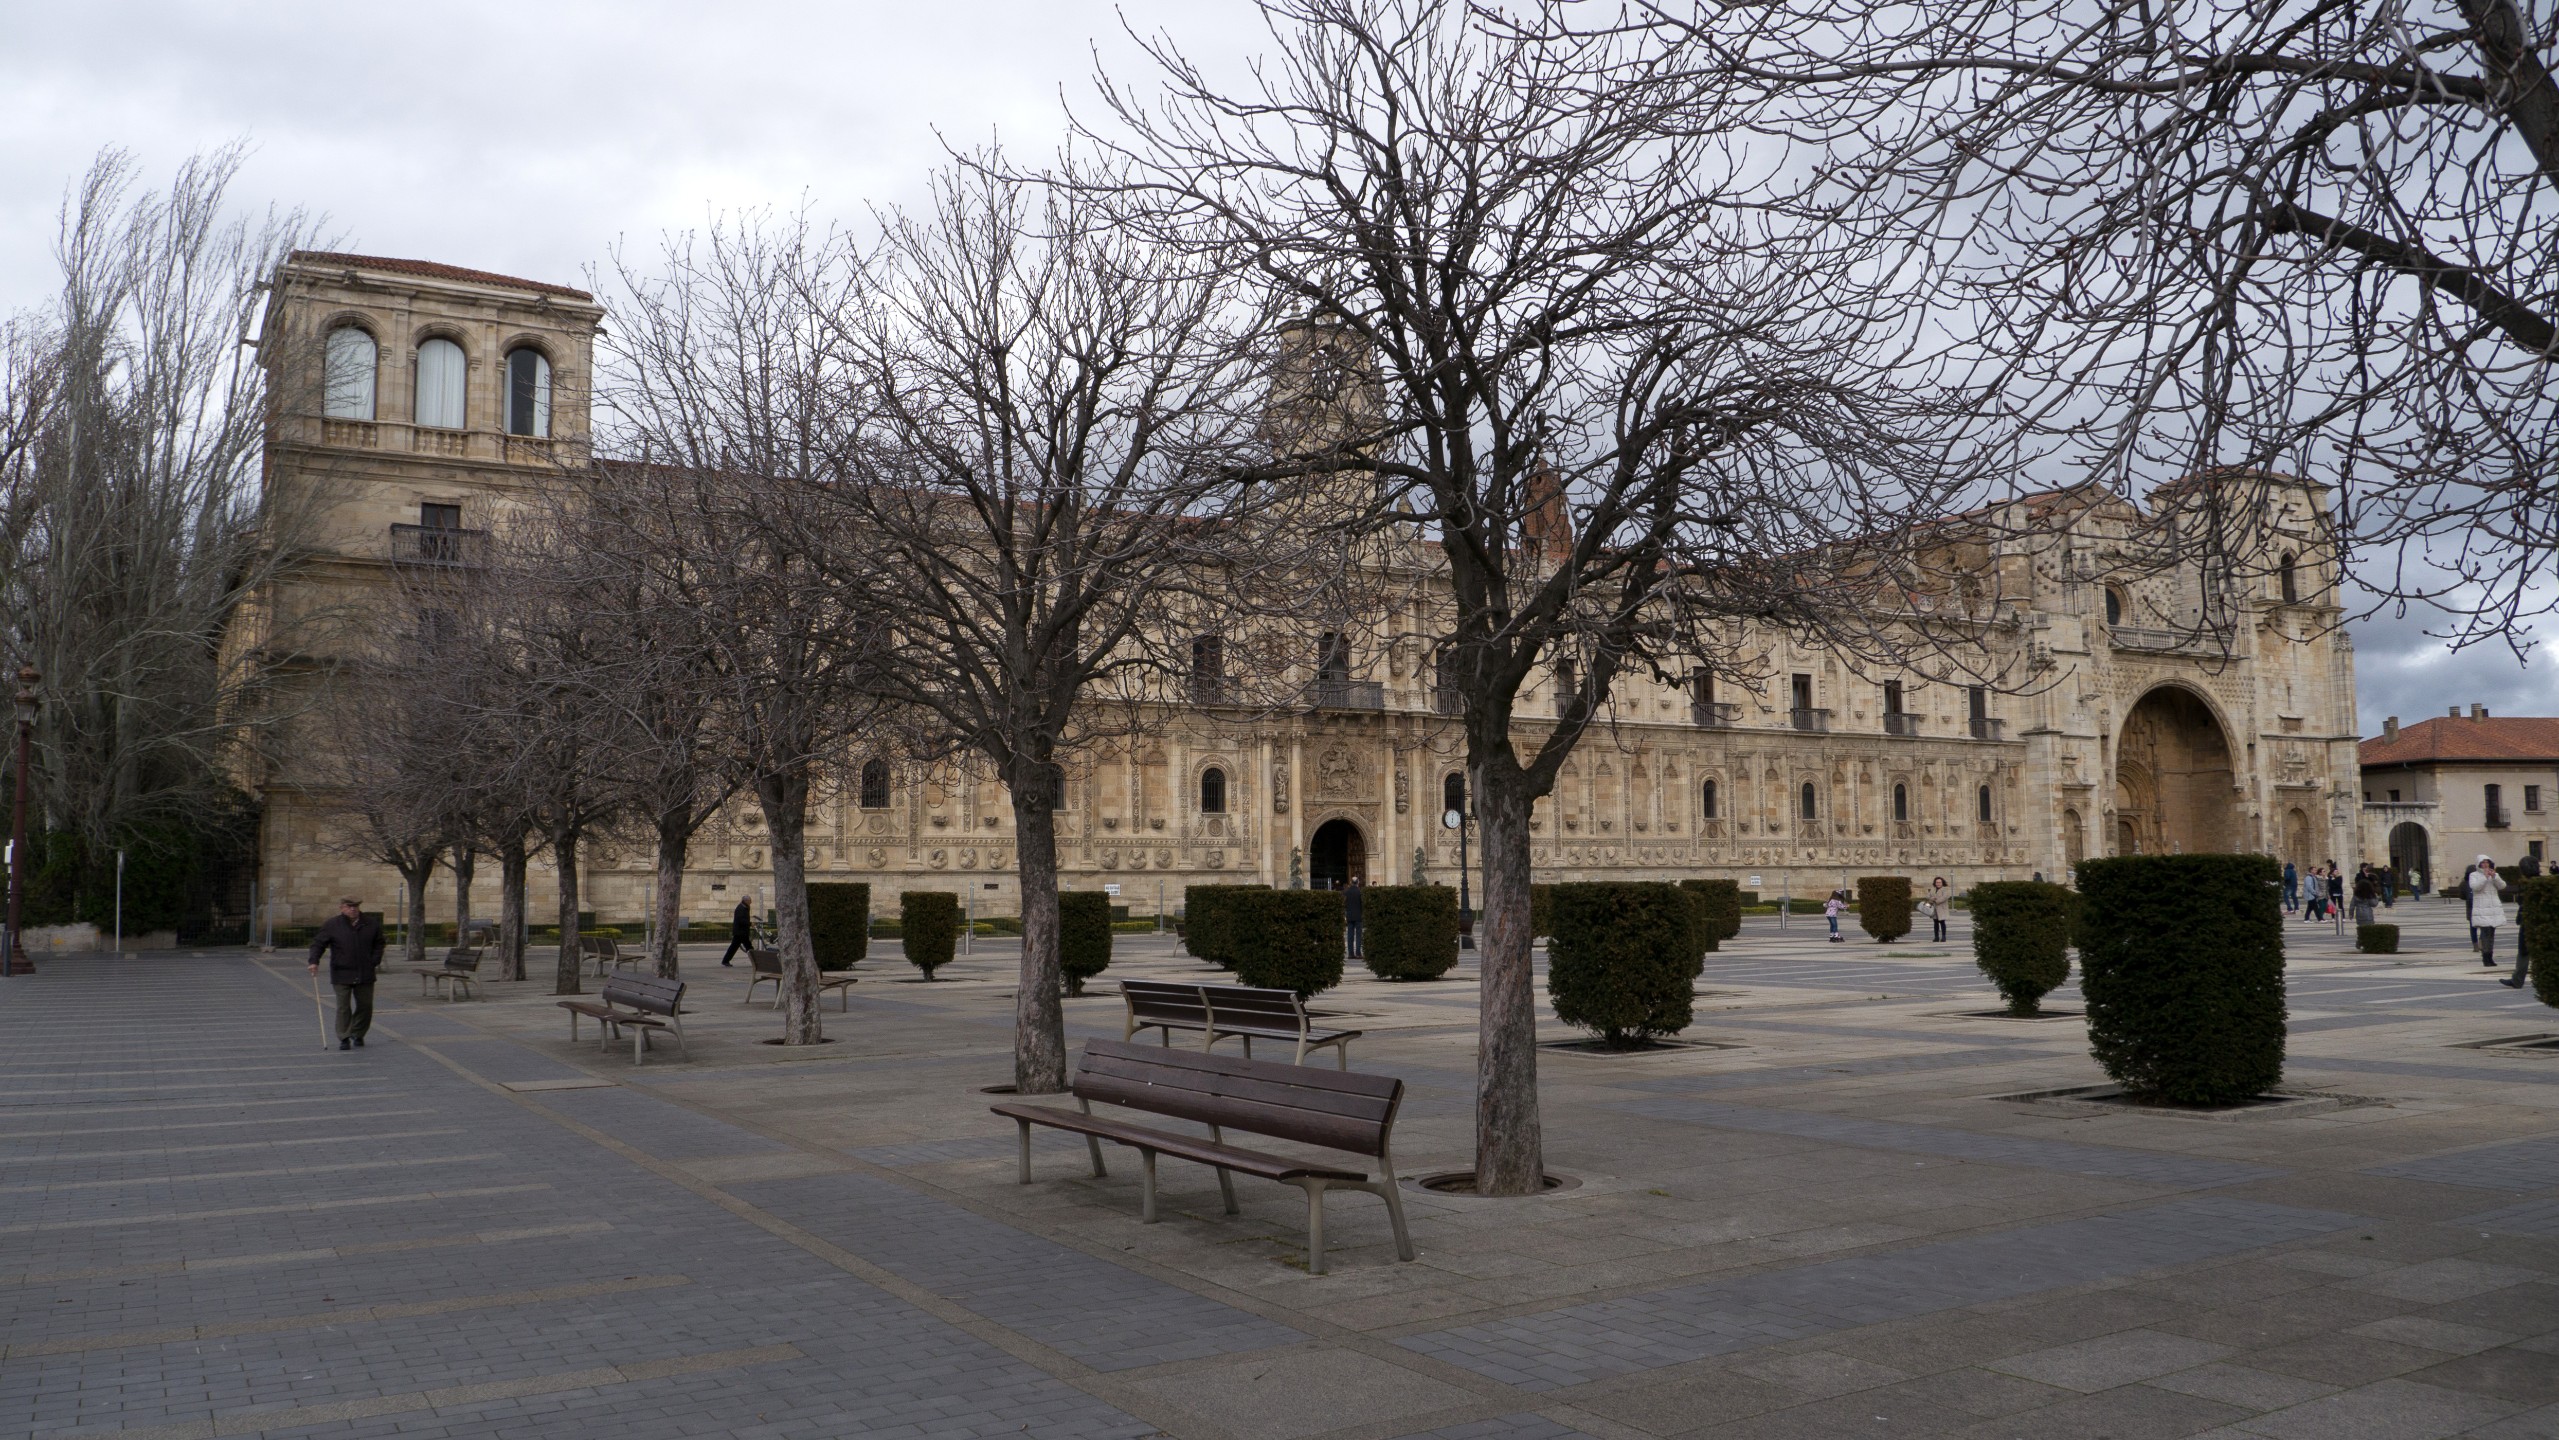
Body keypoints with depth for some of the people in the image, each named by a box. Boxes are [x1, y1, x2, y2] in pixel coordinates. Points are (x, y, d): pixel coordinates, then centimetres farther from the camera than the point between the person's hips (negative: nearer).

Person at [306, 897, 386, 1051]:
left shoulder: (372, 924, 4)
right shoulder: (331, 925, -2)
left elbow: (378, 944, 13)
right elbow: (318, 943, 1)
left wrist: (376, 962, 3)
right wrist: (314, 961, -13)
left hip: (365, 974, 2)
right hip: (341, 974, -2)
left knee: (364, 1005, 7)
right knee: (343, 1007, -3)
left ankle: (358, 1035, 23)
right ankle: (344, 1038, 4)